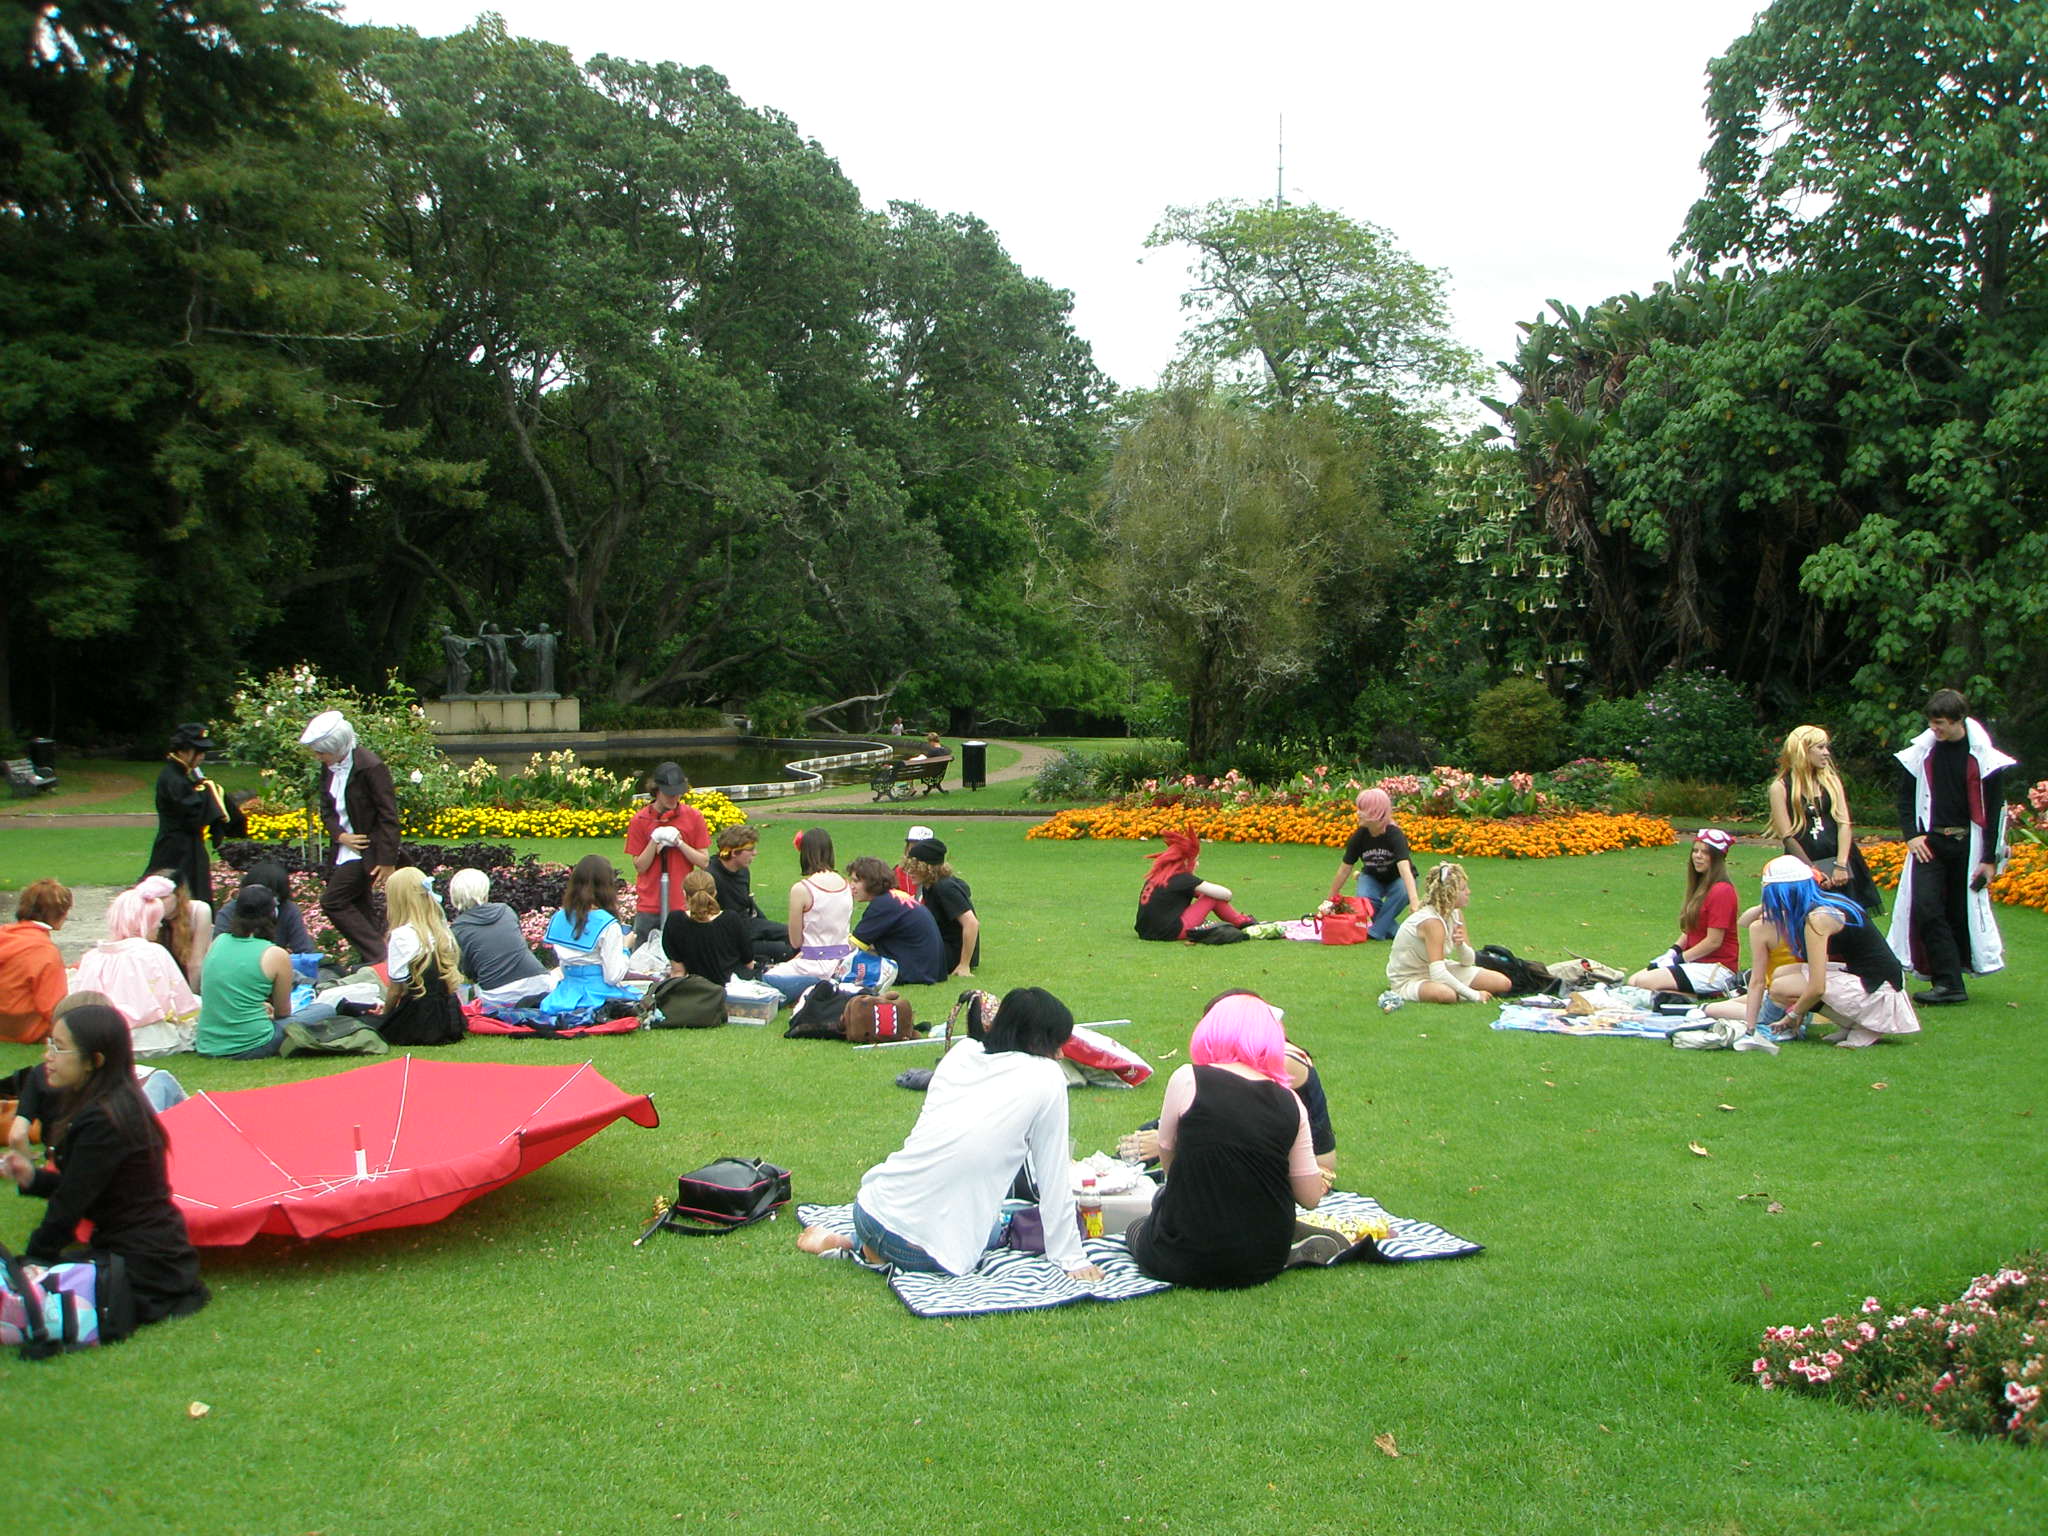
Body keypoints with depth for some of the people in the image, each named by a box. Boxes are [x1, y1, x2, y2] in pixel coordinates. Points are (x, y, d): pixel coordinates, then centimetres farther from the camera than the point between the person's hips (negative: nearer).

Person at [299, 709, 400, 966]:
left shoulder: (370, 767, -19)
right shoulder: (330, 767, 5)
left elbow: (388, 816, -18)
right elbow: (326, 808, 13)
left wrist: (387, 861, -19)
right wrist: (339, 835, -8)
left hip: (367, 849, -8)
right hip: (343, 849, 8)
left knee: (332, 902, -12)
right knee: (358, 909, 12)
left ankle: (379, 957, -7)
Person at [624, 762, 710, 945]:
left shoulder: (694, 817, 0)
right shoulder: (640, 820, 0)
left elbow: (704, 861, 1)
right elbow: (639, 867, 0)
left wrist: (679, 842, -12)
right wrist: (654, 841, -14)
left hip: (683, 904, 0)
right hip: (648, 905, 0)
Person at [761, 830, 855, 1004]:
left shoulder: (801, 889, -15)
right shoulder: (846, 884, 2)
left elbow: (795, 941, -8)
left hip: (818, 965, -7)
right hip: (845, 962, 7)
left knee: (766, 978, 10)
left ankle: (813, 989, -7)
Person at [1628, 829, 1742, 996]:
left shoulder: (1721, 891, -17)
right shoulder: (1700, 887, 15)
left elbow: (1714, 941, -19)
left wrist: (1679, 959, -12)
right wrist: (1672, 951, 2)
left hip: (1716, 968, -10)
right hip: (1695, 961, 10)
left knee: (1645, 982, -23)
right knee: (1633, 981, -3)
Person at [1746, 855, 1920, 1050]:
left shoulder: (1817, 919, -20)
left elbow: (1817, 988, -23)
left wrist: (1794, 1014, -5)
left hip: (1877, 990, -9)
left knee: (1781, 988, -15)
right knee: (1781, 975, 9)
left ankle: (1865, 1028, -5)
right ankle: (1855, 1024, 8)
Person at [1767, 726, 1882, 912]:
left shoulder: (1831, 780, 10)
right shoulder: (1780, 788, -2)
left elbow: (1845, 824, 1)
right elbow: (1787, 836, -6)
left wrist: (1841, 865, -11)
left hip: (1838, 863, 3)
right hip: (1804, 864, -3)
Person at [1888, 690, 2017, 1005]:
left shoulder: (1983, 757, -4)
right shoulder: (1920, 752, 2)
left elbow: (1994, 809, -1)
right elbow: (1905, 797, 12)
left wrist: (1990, 858, -3)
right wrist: (1911, 835, -2)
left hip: (1967, 844, -2)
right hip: (1929, 843, 2)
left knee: (1961, 913, 1)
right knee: (1926, 908, -12)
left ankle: (1949, 981, 10)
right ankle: (1949, 983, -11)